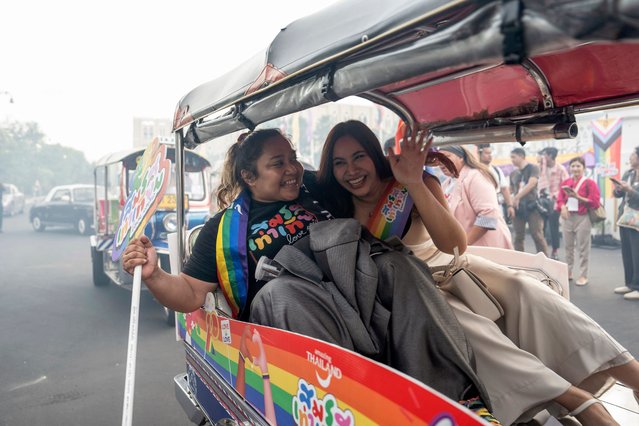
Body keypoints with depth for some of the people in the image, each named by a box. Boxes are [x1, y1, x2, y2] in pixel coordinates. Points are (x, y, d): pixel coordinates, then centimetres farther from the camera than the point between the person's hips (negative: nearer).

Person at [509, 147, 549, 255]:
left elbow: (531, 185, -13)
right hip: (518, 207, 5)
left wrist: (516, 197, -17)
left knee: (537, 235, -7)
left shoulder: (533, 168, -1)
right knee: (518, 236, 5)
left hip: (532, 206, -5)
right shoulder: (513, 174, 13)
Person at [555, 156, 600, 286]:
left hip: (583, 218, -5)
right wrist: (563, 207, -10)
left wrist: (578, 197, -19)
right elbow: (560, 199, 11)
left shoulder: (589, 183, -4)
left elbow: (594, 203, -9)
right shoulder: (565, 183, 10)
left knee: (582, 248, -1)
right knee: (568, 247, 12)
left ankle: (583, 275, 6)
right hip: (568, 217, 5)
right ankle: (568, 272, 22)